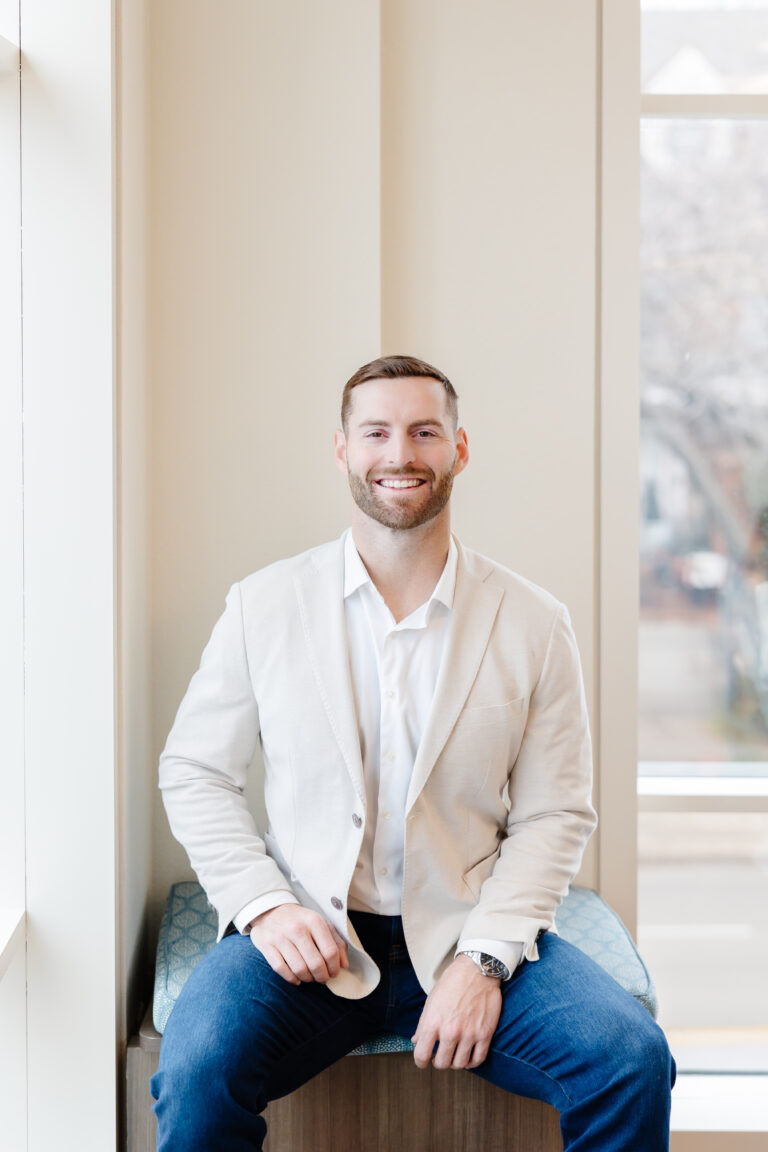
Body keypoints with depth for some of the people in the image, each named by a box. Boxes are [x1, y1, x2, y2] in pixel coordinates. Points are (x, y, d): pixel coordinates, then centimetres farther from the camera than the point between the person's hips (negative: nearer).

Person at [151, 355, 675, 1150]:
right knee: (197, 1070, -29)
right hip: (305, 935, 0)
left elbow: (553, 815, 2)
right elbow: (193, 772, 8)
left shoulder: (533, 625, 3)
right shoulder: (264, 606, 4)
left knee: (633, 1062, -21)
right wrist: (265, 906, -7)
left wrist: (483, 958, -11)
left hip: (469, 929, 1)